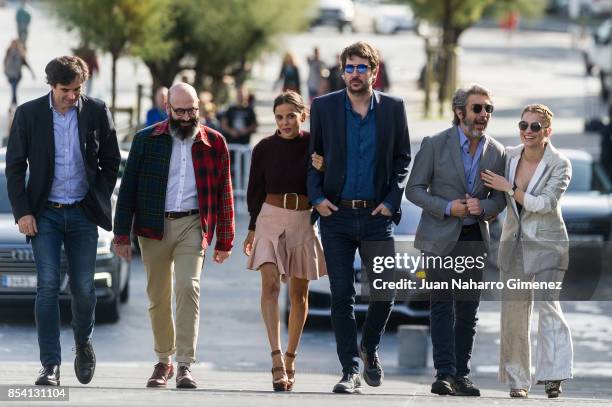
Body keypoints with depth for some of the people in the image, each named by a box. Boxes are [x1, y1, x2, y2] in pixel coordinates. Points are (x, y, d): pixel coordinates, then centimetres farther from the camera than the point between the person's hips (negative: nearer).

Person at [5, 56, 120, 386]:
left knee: (83, 288, 2)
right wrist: (22, 212, -6)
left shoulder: (97, 112, 0)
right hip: (45, 213, -1)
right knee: (48, 285, -9)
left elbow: (111, 162, 9)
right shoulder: (28, 114, -3)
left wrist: (99, 199, 1)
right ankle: (50, 366, -8)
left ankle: (83, 343, 31)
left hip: (83, 213, 1)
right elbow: (15, 167, 1)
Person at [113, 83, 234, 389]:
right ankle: (163, 361, 21)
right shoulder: (146, 140, 5)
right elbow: (128, 188, 6)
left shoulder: (213, 143, 7)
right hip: (154, 226, 1)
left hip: (192, 225, -1)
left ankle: (185, 365, -18)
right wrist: (122, 235, 0)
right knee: (158, 295, 6)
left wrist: (224, 240, 7)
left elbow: (224, 193, 10)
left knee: (188, 287, -17)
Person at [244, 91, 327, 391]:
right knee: (270, 284, -18)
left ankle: (290, 359, 22)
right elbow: (255, 191, 8)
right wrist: (253, 228, 7)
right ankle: (277, 359, -26)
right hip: (270, 218, -1)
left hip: (304, 220, 1)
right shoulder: (264, 149, 1)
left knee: (298, 293, 8)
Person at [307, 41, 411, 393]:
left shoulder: (393, 109, 4)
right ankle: (351, 370, 2)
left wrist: (392, 200, -3)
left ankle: (370, 347, 27)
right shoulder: (324, 107, 4)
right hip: (337, 214, 0)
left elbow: (403, 159, 9)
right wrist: (317, 197, -4)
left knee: (385, 290, -1)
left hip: (377, 214, 0)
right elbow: (313, 157, 10)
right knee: (342, 295, -2)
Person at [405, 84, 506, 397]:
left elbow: (500, 197, 10)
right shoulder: (435, 145, -5)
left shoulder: (495, 152, 4)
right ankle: (444, 373, -16)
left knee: (468, 309, 5)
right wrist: (447, 207, -16)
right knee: (442, 304, -11)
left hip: (474, 238, 4)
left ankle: (461, 374, 10)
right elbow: (414, 189, -3)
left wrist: (483, 206, -12)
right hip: (441, 237, -4)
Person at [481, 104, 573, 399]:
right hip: (514, 242, 5)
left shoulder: (559, 165, -9)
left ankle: (553, 377, -22)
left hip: (547, 244, -5)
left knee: (548, 305, -20)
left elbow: (545, 203, -19)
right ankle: (517, 379, 15)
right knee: (514, 312, 5)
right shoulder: (508, 157, 3)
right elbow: (499, 197, 20)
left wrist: (509, 188, -18)